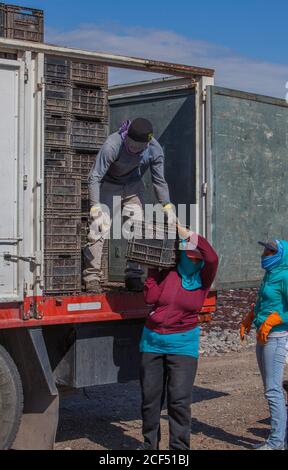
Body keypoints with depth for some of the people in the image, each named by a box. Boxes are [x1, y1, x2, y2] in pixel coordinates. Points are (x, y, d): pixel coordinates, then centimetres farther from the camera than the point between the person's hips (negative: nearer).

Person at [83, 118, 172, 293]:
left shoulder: (155, 150, -22)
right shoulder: (112, 145, -34)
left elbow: (159, 181, -7)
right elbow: (95, 177, -29)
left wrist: (167, 206, -12)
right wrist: (95, 206, -36)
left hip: (134, 188, 3)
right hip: (108, 187, -3)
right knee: (99, 229, -14)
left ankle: (134, 277, 5)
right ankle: (92, 277, -8)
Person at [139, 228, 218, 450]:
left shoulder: (203, 279, -1)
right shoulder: (168, 273, 2)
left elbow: (212, 259, -19)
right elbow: (151, 297, -9)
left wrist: (191, 236, -17)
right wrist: (153, 268, -6)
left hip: (183, 344, -2)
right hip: (153, 341, 2)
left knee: (180, 400, -8)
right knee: (150, 398, 10)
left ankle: (179, 447, 4)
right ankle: (150, 444, 27)